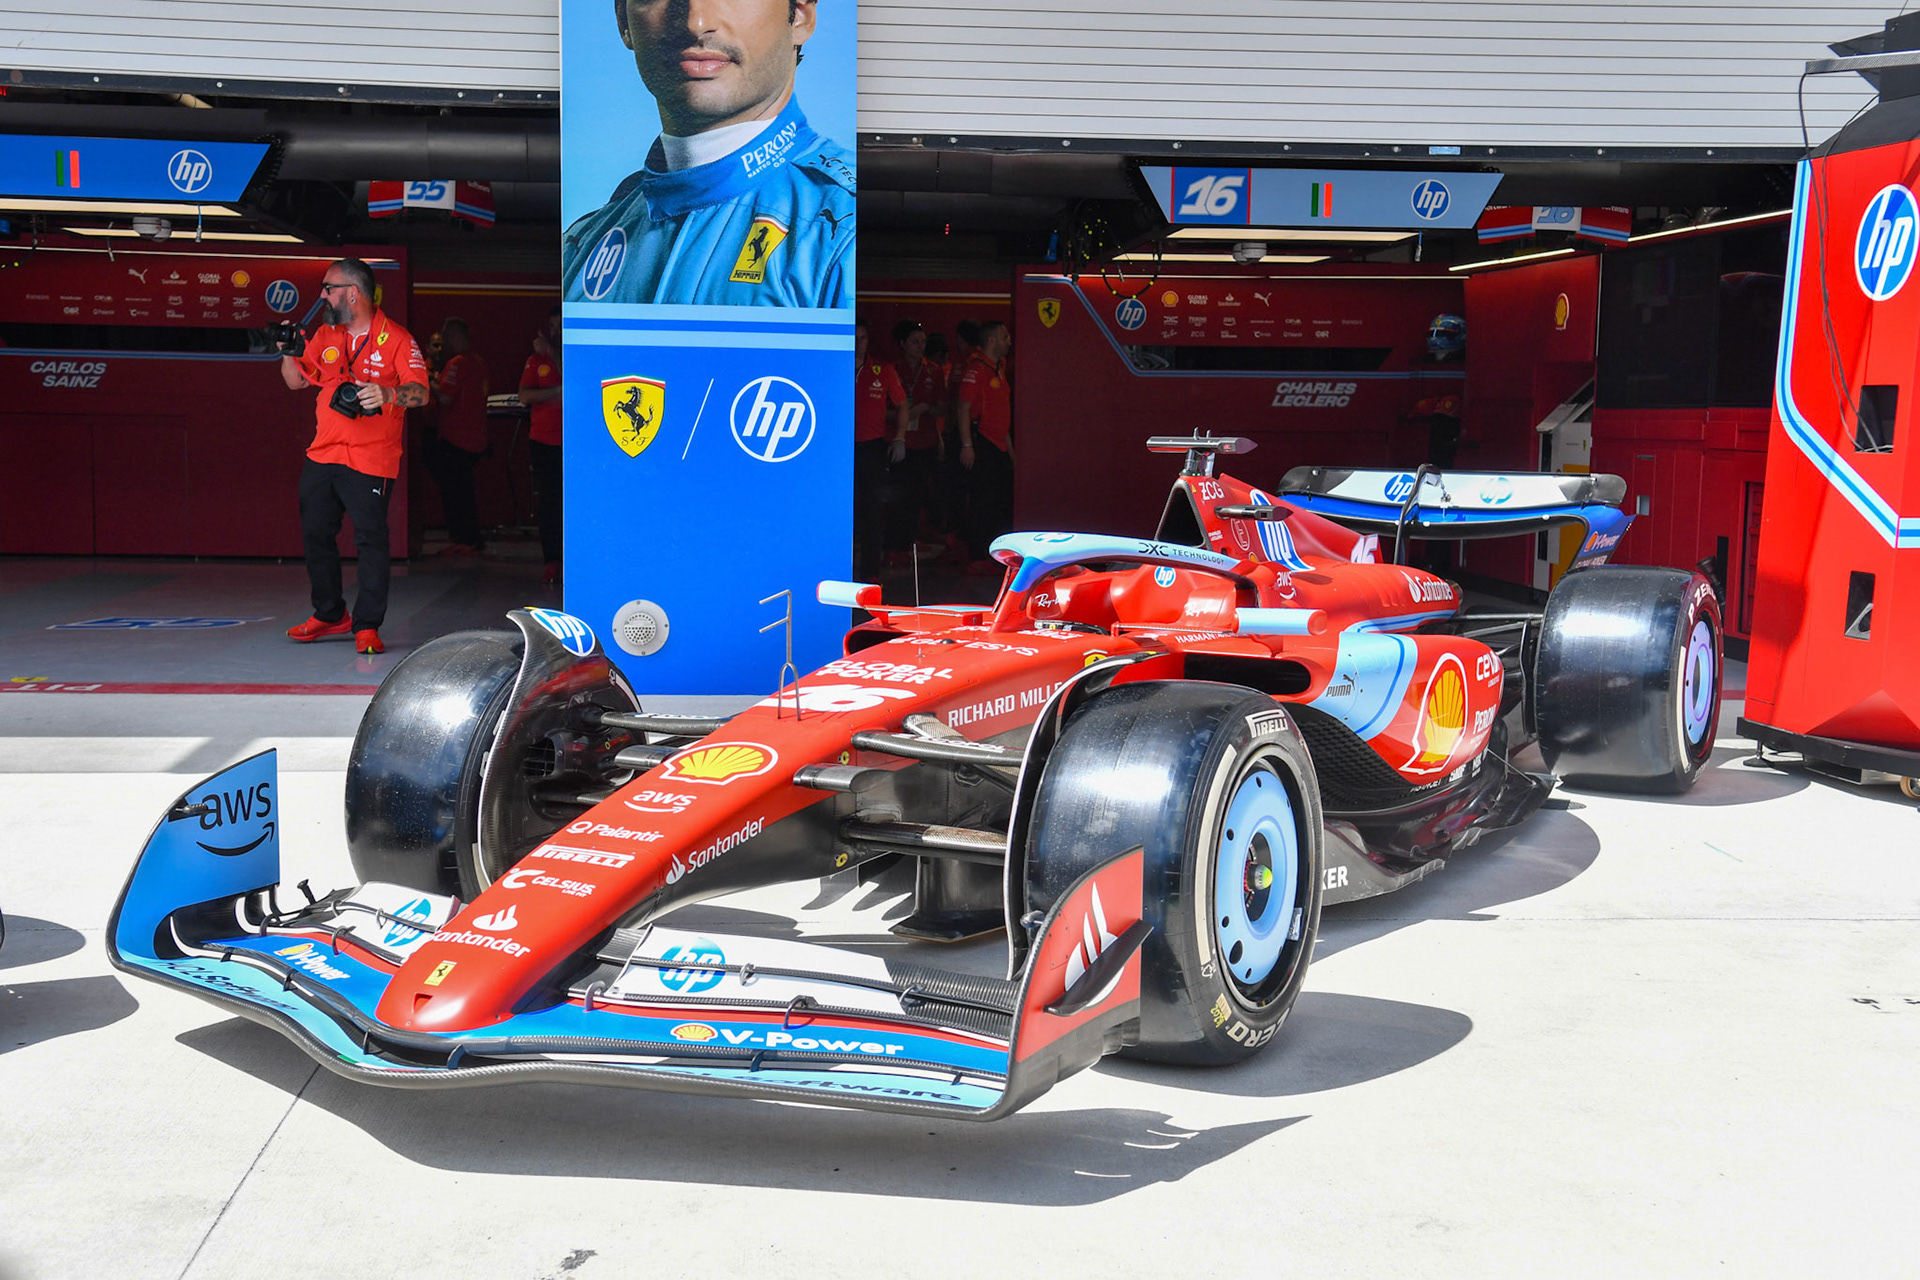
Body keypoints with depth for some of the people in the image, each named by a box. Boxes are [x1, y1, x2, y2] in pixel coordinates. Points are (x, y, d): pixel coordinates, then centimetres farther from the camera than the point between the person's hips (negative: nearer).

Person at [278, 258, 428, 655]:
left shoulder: (396, 339, -5)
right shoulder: (325, 336, 14)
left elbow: (421, 392, -13)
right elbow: (296, 381, 20)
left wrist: (388, 393, -32)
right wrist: (290, 353, 0)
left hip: (371, 461, -7)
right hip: (322, 455, 7)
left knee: (370, 540, -8)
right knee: (315, 534, 12)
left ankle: (367, 625, 0)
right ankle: (330, 615, 27)